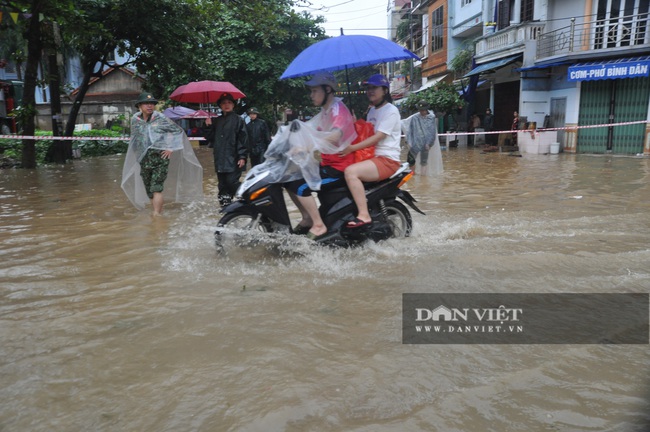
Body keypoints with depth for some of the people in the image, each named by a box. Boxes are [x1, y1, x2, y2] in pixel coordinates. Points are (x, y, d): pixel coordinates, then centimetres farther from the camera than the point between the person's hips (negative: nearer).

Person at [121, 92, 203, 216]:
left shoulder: (161, 118, -4)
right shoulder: (135, 120, 6)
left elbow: (178, 130, 1)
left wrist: (171, 148, -6)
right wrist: (138, 154, 18)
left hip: (160, 158, -4)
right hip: (144, 160, 4)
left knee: (156, 189, -14)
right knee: (149, 192, 9)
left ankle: (156, 215, -12)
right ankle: (160, 212, 22)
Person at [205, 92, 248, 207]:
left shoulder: (238, 120, 0)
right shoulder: (217, 121, 17)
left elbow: (243, 139, -6)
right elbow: (211, 138, 17)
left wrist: (242, 157, -14)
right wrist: (209, 127, 1)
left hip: (233, 160, -6)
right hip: (220, 159, 6)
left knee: (232, 182, -13)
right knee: (222, 185, 7)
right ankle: (225, 206, 15)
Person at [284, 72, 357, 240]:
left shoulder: (338, 109, -17)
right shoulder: (324, 113, 15)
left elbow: (334, 137, -36)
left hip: (340, 166, -10)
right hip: (328, 162, 10)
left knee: (301, 186, -22)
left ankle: (319, 225, -11)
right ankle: (307, 218, 11)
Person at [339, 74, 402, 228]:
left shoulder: (391, 111, -10)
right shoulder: (372, 111, 20)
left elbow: (378, 137, -21)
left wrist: (352, 148, -27)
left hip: (387, 160, -10)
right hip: (372, 156, 10)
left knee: (351, 172, -32)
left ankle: (364, 215, -30)